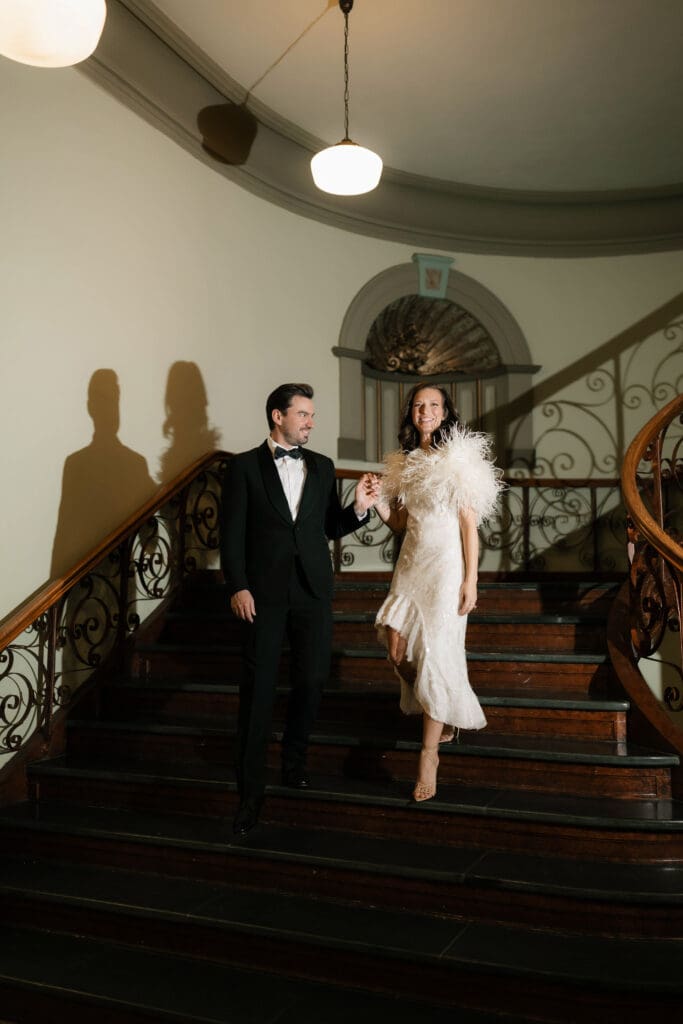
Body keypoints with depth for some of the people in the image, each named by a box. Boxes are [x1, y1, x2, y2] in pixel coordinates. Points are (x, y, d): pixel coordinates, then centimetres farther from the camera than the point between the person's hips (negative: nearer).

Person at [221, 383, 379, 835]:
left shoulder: (323, 466, 11)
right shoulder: (245, 466, 0)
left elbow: (332, 527, 13)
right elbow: (232, 532, -3)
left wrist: (359, 507, -5)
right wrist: (238, 587, -12)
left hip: (314, 590, 3)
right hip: (265, 591, -3)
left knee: (312, 680, 7)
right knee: (259, 688, 0)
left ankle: (295, 760, 31)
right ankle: (251, 791, 7)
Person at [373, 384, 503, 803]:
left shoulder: (459, 459, -6)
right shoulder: (405, 462, 11)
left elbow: (470, 524, -7)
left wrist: (470, 581, -12)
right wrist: (376, 501, -5)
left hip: (446, 564, -5)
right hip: (412, 561, 6)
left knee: (434, 654, -6)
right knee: (398, 649, 0)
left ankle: (430, 753, 4)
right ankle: (440, 719, 27)